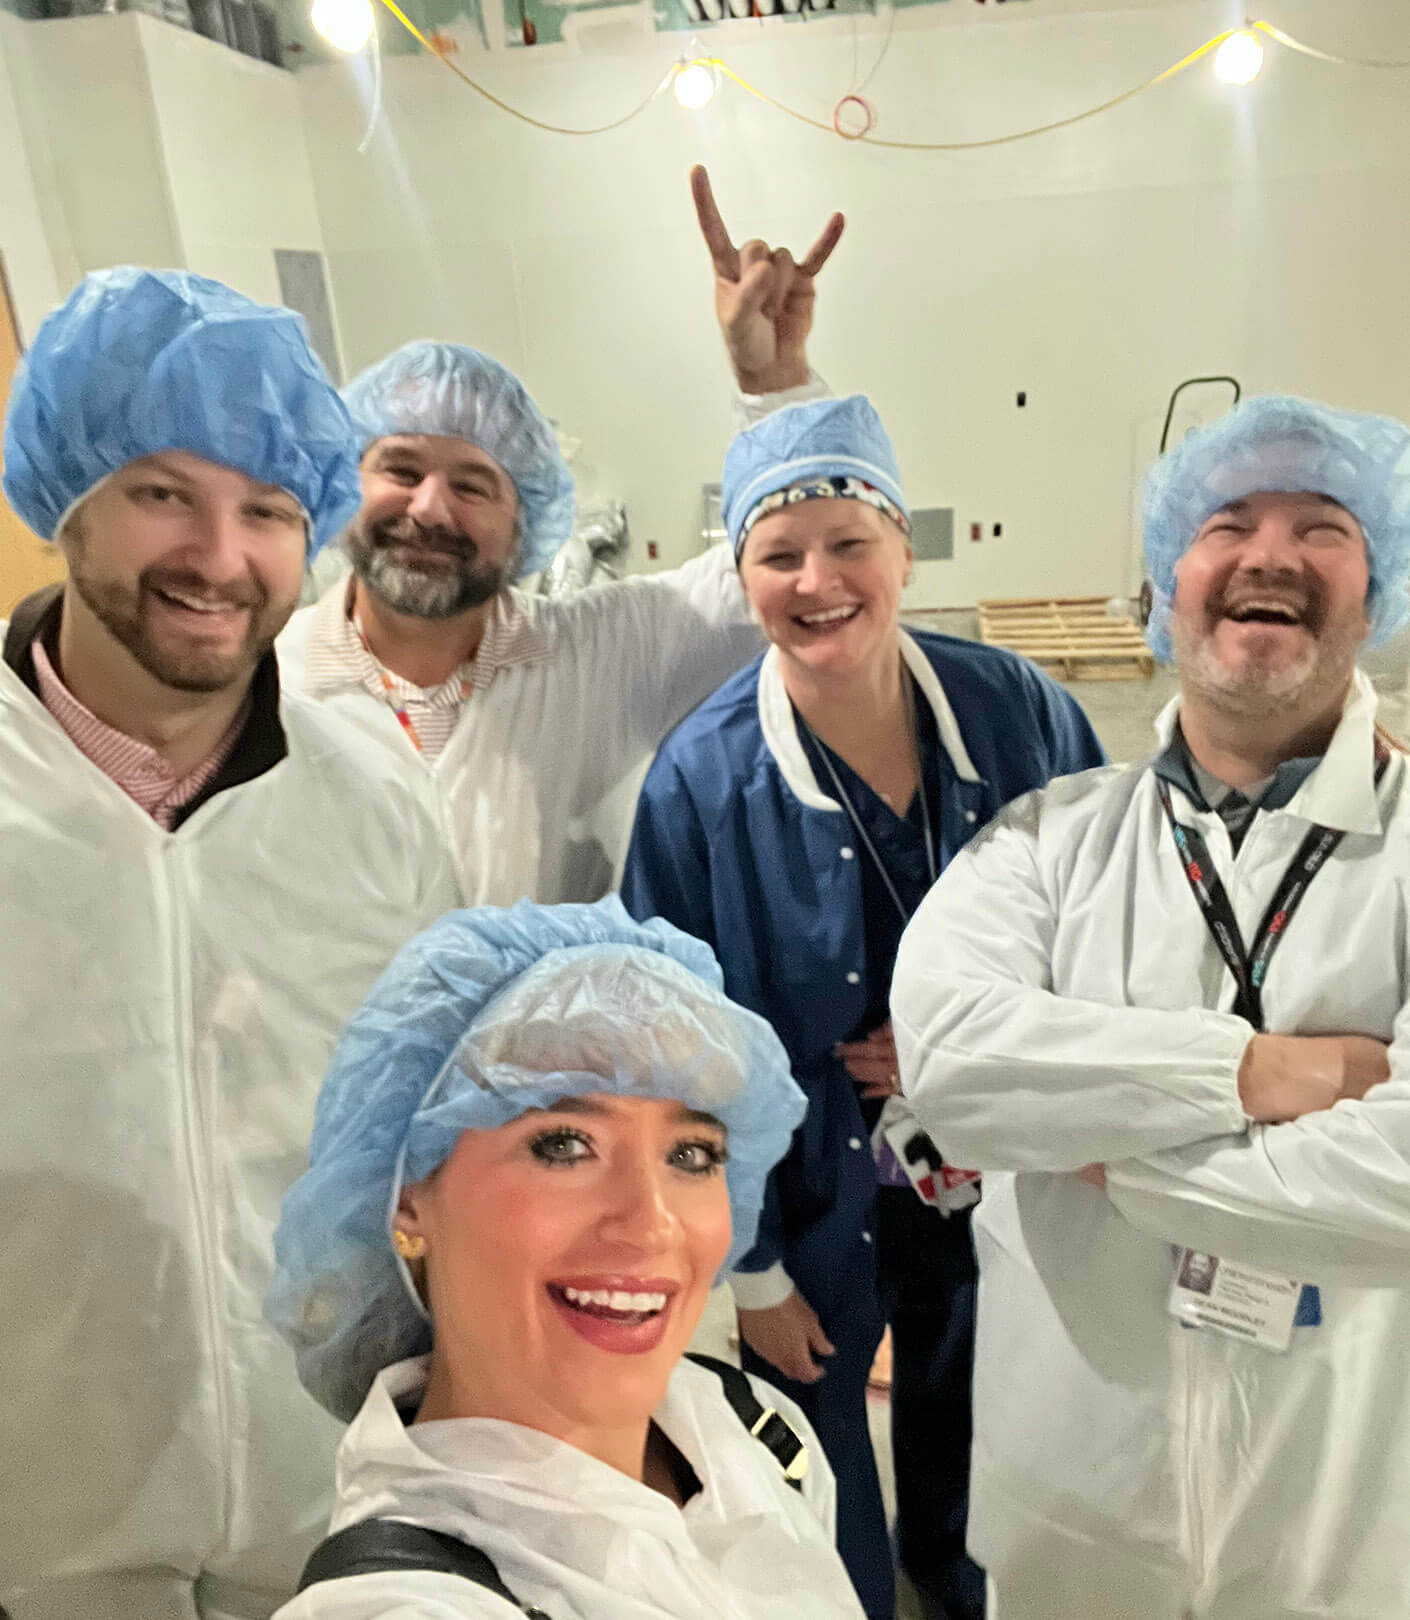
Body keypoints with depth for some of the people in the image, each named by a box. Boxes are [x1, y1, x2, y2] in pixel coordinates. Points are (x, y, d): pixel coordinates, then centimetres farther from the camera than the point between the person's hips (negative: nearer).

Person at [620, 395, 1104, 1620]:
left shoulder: (1017, 710, -14)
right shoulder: (703, 779, -20)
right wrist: (753, 1274, -6)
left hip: (1001, 1180, 3)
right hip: (819, 1200, -2)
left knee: (970, 1414, 29)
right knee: (821, 1453, 22)